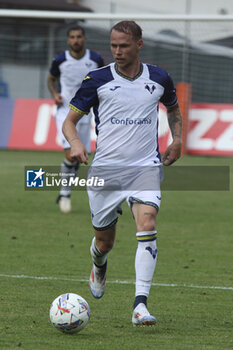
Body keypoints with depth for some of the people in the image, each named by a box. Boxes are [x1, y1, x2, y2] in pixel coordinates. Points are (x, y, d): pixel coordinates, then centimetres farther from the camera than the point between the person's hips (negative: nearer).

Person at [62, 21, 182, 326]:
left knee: (147, 226, -23)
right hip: (106, 169, 0)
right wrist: (75, 143, -19)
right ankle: (99, 266, 50)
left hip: (146, 168, 0)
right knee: (104, 241, 10)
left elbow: (173, 109, 25)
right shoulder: (97, 80, -3)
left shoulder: (159, 79, 4)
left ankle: (141, 305, -25)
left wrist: (176, 140, 10)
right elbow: (70, 119, 2)